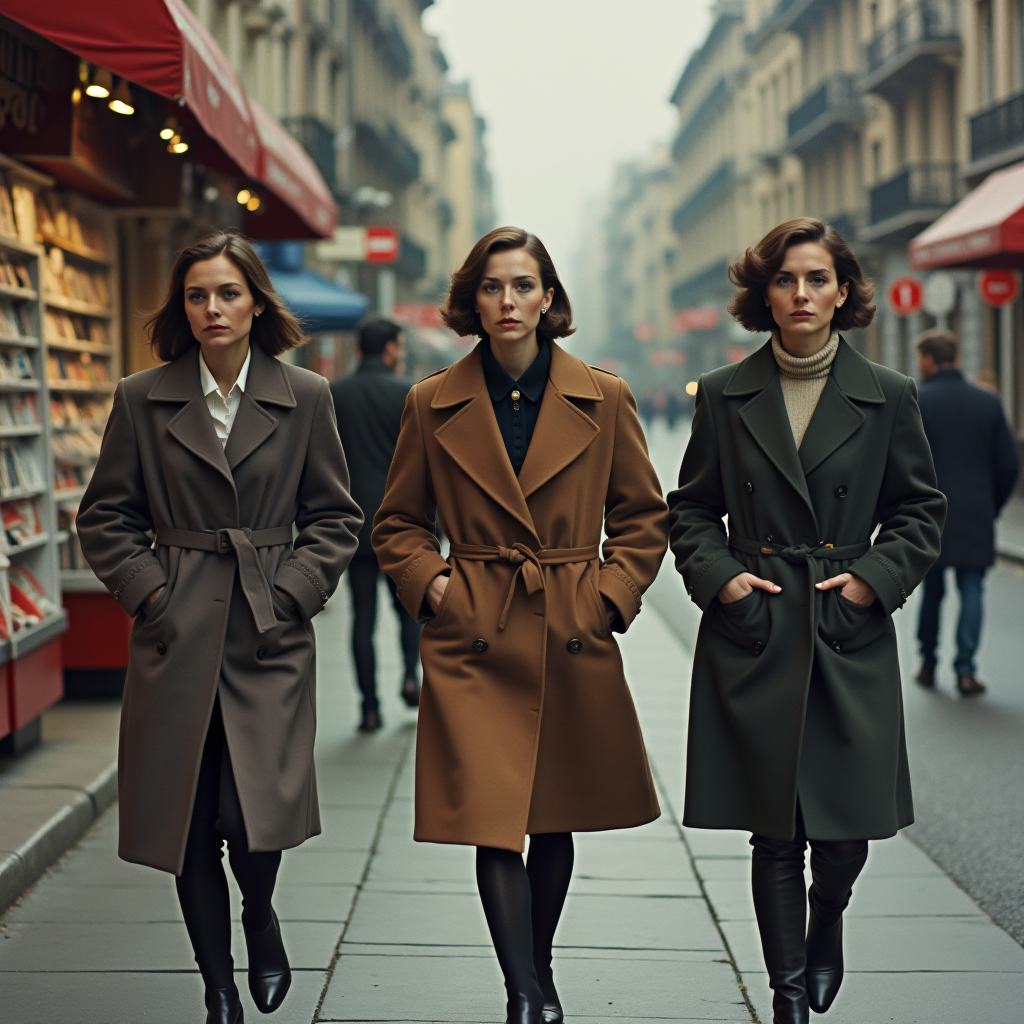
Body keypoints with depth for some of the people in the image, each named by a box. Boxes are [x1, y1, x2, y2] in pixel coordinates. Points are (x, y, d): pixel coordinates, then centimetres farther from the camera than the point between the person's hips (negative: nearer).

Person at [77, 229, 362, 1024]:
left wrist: (290, 592, -4)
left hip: (270, 635, -1)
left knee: (258, 815, -10)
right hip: (177, 635, 1)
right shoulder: (142, 400, 4)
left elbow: (336, 517, 8)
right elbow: (104, 518, 9)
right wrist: (150, 593, -3)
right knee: (190, 824, 3)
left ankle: (260, 915, 25)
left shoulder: (304, 399, 4)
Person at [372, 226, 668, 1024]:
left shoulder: (603, 400, 1)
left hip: (572, 642, 1)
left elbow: (645, 517, 10)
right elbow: (398, 525, 11)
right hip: (474, 642, -1)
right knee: (493, 824, -10)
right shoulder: (434, 405, 1)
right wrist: (432, 584, -5)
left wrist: (610, 595, -2)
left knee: (556, 823, 14)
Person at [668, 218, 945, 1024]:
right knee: (775, 832, 2)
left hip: (851, 637, 0)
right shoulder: (724, 396, 5)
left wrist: (876, 577, -5)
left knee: (847, 823, 3)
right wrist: (719, 575, -4)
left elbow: (921, 510, 9)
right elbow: (692, 510, 11)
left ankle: (828, 922, 37)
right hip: (755, 635, 0)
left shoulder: (887, 397, 3)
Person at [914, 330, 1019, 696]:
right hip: (976, 518, 1)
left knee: (931, 590, 12)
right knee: (971, 590, 3)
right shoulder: (988, 402, 3)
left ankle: (927, 666, 22)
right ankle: (965, 669, -8)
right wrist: (991, 509, 14)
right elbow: (1009, 465, 3)